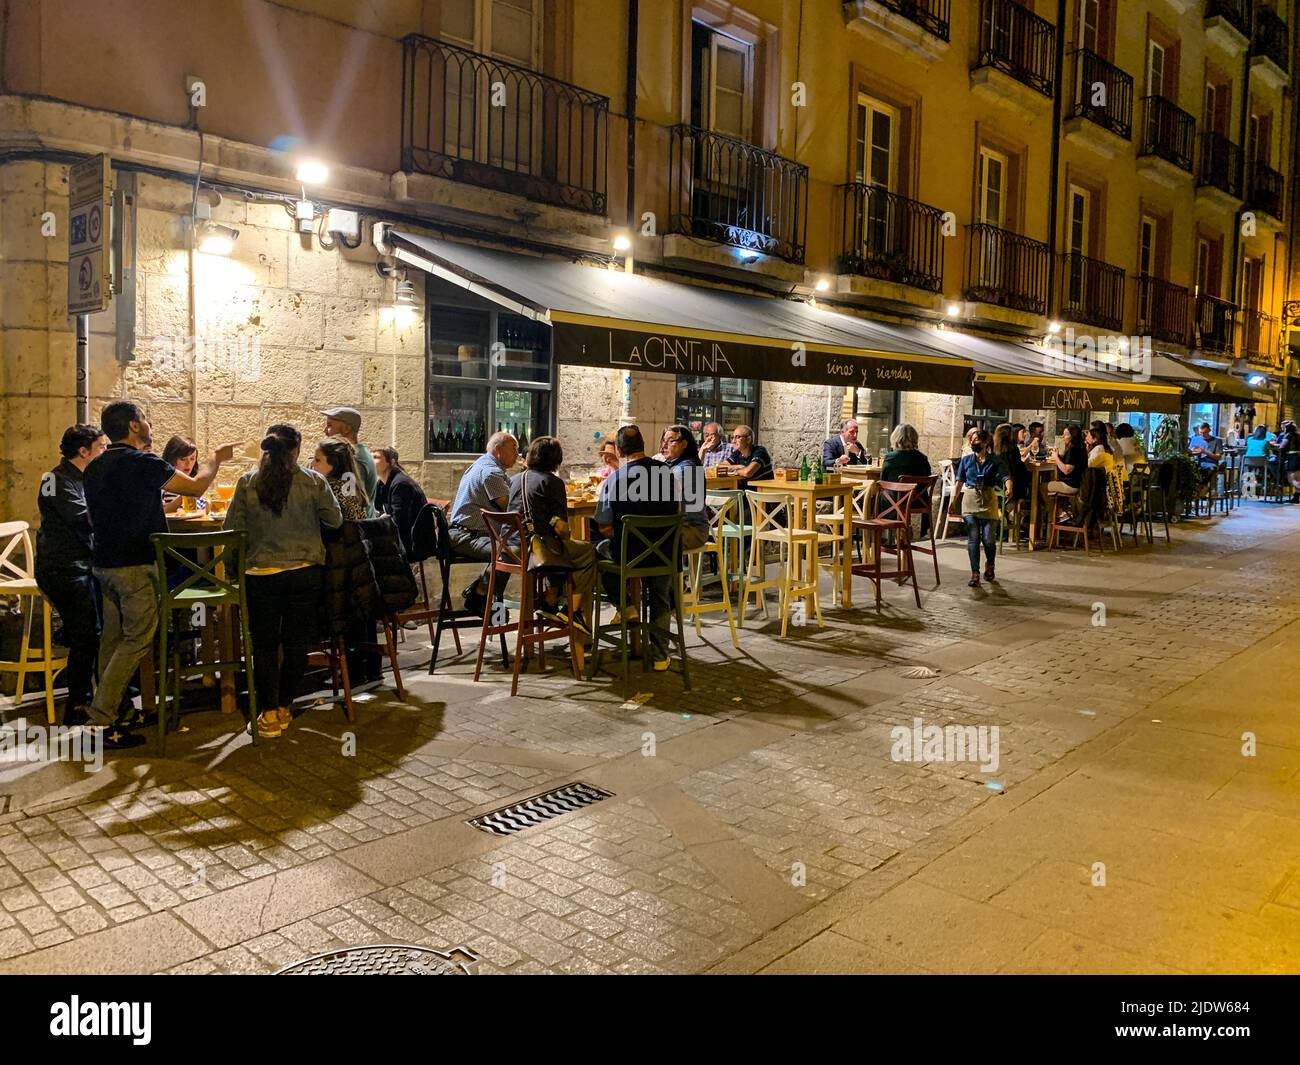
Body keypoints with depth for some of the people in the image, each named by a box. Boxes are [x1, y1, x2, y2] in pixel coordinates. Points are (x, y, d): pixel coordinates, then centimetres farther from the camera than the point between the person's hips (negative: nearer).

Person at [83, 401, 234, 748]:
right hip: (135, 566, -9)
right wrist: (216, 458, 6)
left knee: (113, 637, 15)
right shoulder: (142, 462, -14)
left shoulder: (95, 468, 13)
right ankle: (101, 720, -5)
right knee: (137, 640, -4)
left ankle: (108, 711, 22)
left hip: (104, 562, 9)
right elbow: (196, 486, -12)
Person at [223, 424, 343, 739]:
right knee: (297, 642, 12)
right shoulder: (313, 481, -3)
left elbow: (231, 528, 1)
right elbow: (335, 520, 2)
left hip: (261, 573, 0)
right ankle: (285, 707, 22)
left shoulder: (247, 483, -1)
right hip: (305, 570, 0)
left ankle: (269, 713, 12)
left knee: (264, 644, 11)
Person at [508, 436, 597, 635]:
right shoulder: (552, 482, -6)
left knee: (561, 549, 34)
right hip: (539, 549, -8)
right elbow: (561, 527, -11)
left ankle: (550, 603, 29)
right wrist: (567, 535, 10)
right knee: (588, 552, 12)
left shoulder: (515, 479, 13)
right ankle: (573, 610, 11)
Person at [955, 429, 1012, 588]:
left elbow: (1006, 477, -14)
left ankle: (990, 565, 29)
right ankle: (975, 573, 1)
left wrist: (1009, 489, -35)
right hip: (970, 501, 1)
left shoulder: (995, 461, -1)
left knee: (989, 539, -1)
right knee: (973, 538, -5)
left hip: (988, 502, -1)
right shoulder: (966, 460, 6)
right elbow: (959, 482, 9)